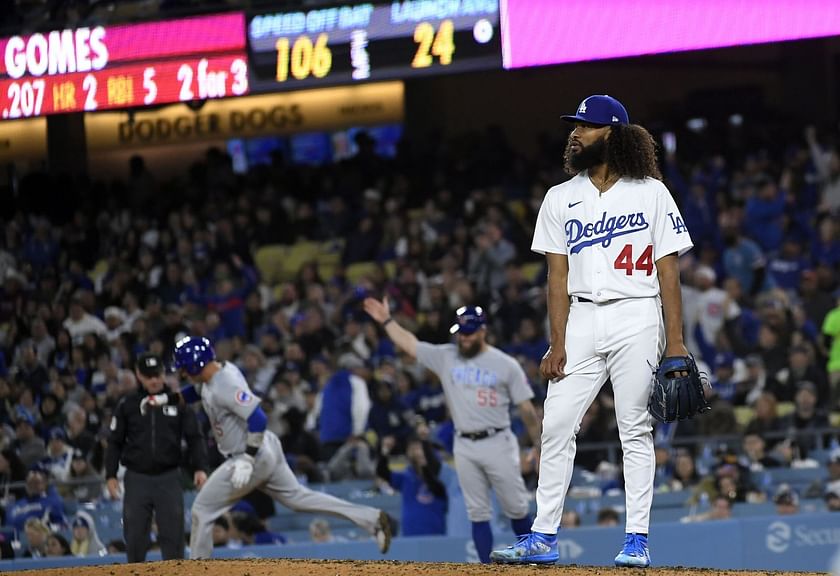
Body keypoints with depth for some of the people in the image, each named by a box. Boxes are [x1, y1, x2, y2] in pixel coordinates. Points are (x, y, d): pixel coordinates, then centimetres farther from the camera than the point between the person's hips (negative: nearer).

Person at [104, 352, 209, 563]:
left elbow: (194, 438, 3)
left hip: (169, 477, -1)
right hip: (137, 479, 1)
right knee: (134, 536, 1)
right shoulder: (128, 405, 5)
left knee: (173, 535, -5)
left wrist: (200, 468, -9)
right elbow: (115, 443, 9)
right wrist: (111, 475, 1)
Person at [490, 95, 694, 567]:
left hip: (636, 319, -4)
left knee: (635, 430, -2)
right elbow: (558, 275, 8)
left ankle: (638, 538, 2)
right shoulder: (561, 199, 11)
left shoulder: (651, 193, 1)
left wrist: (675, 341, -8)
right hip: (581, 319, 4)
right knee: (556, 425, -3)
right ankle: (544, 537, 1)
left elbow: (669, 270, -1)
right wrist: (558, 343, -1)